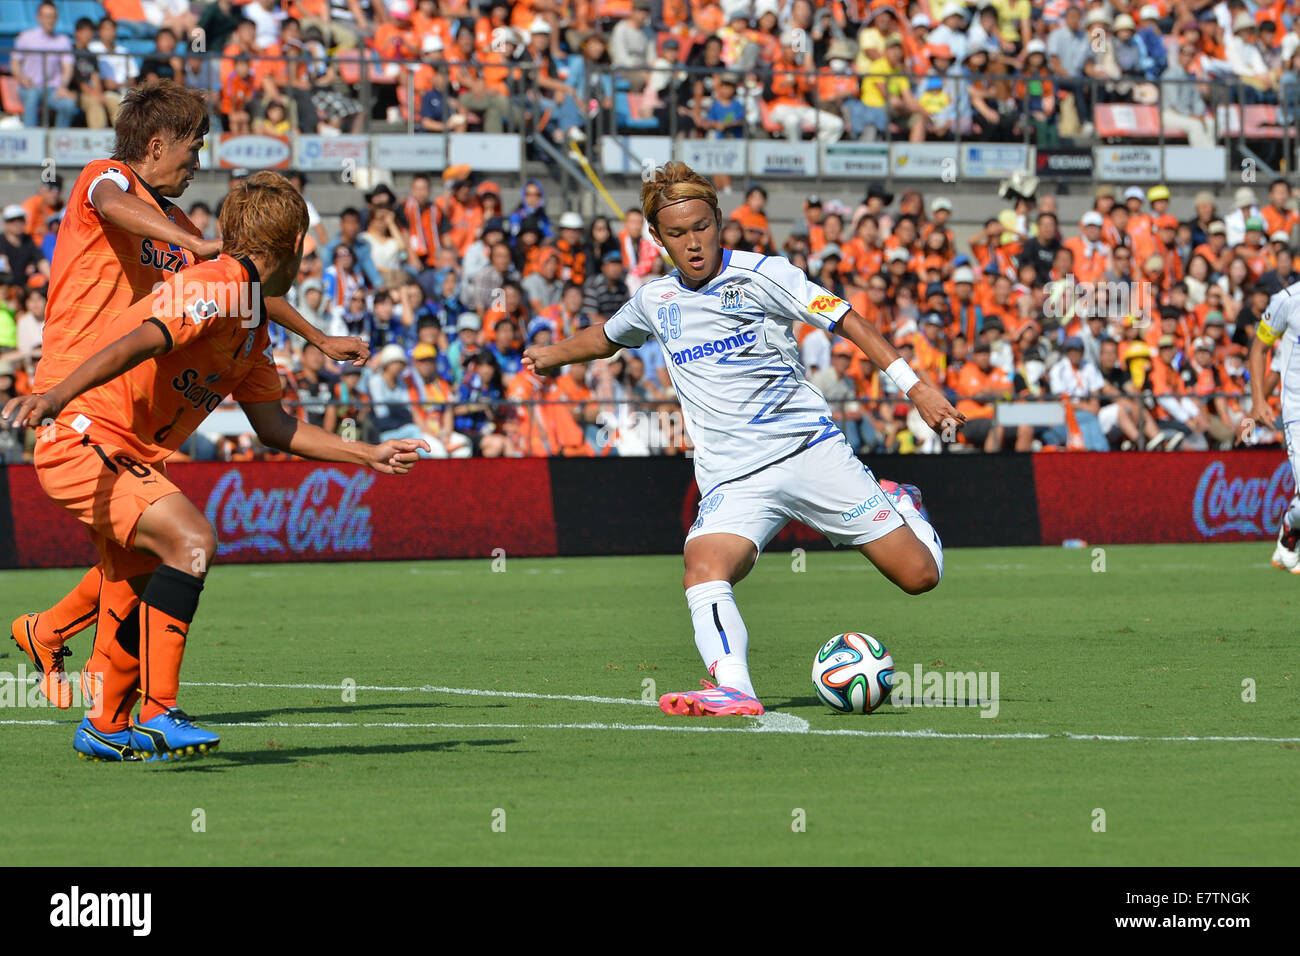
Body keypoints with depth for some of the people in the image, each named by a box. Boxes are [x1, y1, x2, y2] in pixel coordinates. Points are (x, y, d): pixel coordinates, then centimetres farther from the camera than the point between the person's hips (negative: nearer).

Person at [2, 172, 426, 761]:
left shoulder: (253, 329, 17)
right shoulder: (219, 288, -15)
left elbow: (274, 426, 25)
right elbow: (138, 342, -29)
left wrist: (370, 456, 27)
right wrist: (56, 396, -41)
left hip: (123, 457, 10)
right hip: (84, 441, -10)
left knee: (157, 590, 15)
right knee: (191, 540, -24)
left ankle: (106, 728, 29)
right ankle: (156, 714, -26)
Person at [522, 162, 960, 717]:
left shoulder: (760, 274, -3)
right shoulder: (655, 301, 10)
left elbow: (846, 321, -5)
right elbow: (609, 336, 35)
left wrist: (913, 384, -11)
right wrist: (555, 354, 27)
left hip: (810, 449, -2)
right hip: (733, 480, 2)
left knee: (920, 576, -3)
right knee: (703, 569, -31)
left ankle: (897, 506, 30)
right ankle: (733, 691, -42)